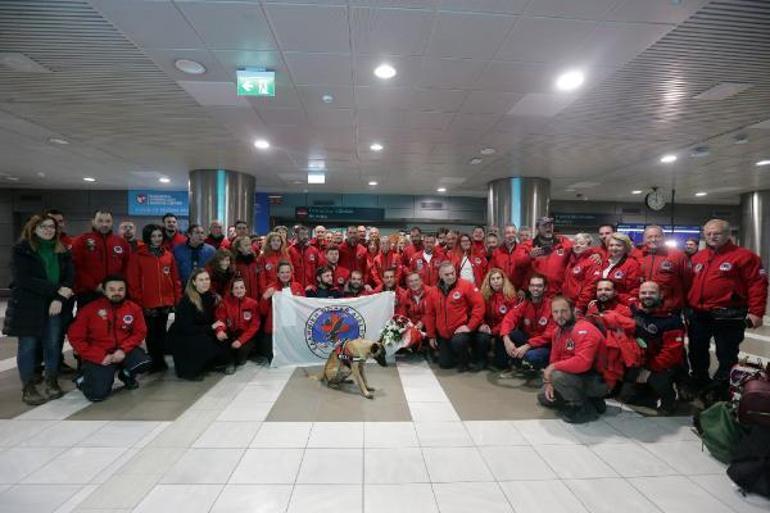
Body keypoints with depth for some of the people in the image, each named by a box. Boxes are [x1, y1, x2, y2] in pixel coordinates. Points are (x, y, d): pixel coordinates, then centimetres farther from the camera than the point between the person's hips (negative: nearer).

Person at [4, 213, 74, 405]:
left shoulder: (62, 251, 9)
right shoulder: (21, 249, -4)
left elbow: (70, 276, 2)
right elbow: (23, 279, -14)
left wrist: (60, 298, -13)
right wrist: (57, 289, -19)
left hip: (55, 304, 3)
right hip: (27, 305, -3)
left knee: (53, 344, 6)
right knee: (28, 346, 3)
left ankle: (52, 382, 18)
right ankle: (28, 388, 13)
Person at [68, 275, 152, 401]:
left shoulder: (134, 308, -2)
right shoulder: (89, 309, -8)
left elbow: (140, 332, 1)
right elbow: (76, 337, -7)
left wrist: (123, 349, -16)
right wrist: (100, 356, -15)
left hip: (123, 351, 2)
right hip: (98, 356, -2)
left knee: (145, 362, -27)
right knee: (97, 394, -19)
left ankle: (126, 375, 11)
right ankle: (84, 379, 20)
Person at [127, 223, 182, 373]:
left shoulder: (169, 255, 7)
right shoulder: (137, 256, -3)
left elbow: (175, 279, 9)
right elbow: (133, 282, -5)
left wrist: (177, 299, 5)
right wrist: (138, 302, -9)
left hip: (166, 302, 3)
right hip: (148, 303, -3)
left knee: (161, 332, 14)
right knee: (151, 333, 5)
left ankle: (161, 360, 25)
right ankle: (155, 362, 17)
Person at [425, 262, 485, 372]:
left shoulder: (466, 286, -12)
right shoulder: (434, 292, 2)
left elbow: (479, 305, -16)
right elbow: (430, 314, 8)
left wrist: (470, 326, -20)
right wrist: (431, 336, 9)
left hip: (461, 330, -5)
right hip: (444, 335, 5)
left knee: (458, 342, -36)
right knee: (444, 364, 7)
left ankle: (464, 361, -3)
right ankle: (460, 354, 39)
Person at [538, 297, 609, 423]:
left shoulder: (584, 330, -26)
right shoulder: (557, 331, 3)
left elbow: (583, 363, -40)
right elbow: (555, 360, 10)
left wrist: (553, 367, -27)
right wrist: (550, 382, -4)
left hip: (599, 380, -9)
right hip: (578, 376, 9)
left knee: (558, 376, -34)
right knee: (543, 397, 13)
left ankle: (586, 409, -10)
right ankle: (588, 399, 13)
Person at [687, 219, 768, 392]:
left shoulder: (743, 255, -6)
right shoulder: (697, 257, 11)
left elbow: (757, 284, -11)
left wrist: (756, 312, -17)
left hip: (728, 316, -6)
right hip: (699, 315, 6)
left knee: (726, 356, 5)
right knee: (697, 352, 18)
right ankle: (700, 385, 37)